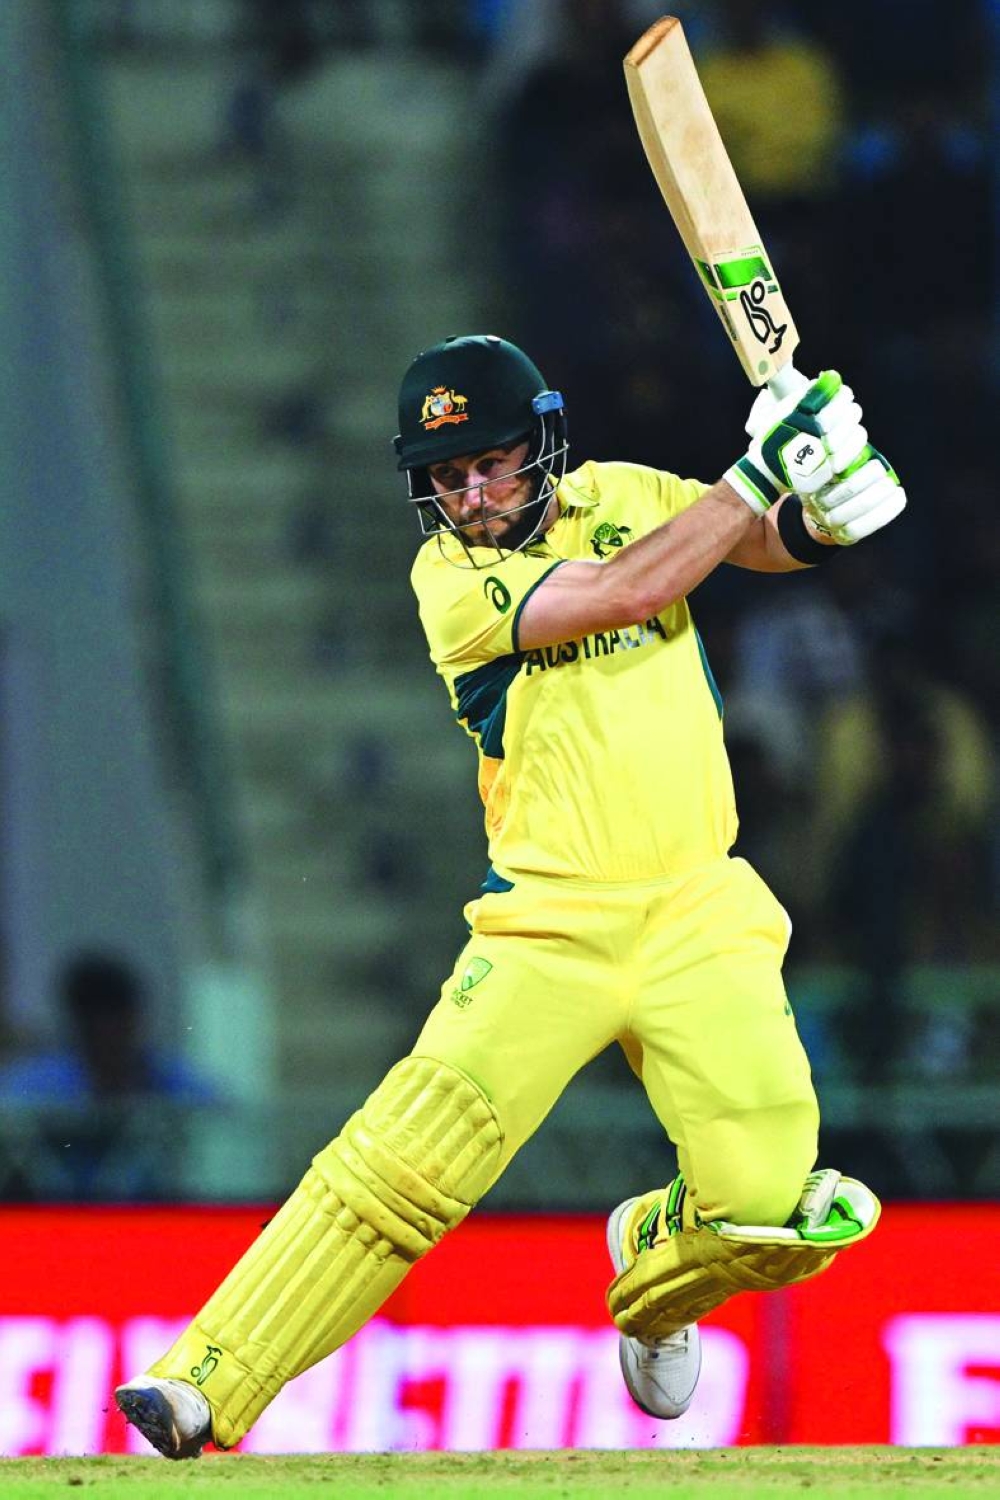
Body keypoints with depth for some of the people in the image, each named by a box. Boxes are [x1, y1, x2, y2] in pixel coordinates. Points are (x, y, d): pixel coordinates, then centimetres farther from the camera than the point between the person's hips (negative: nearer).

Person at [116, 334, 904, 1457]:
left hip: (699, 922, 3)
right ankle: (200, 1389, -17)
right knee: (406, 1159, -19)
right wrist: (758, 470, -16)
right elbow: (626, 592, -16)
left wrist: (820, 508, -20)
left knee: (768, 1213, -12)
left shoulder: (620, 498, 11)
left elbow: (773, 543, 3)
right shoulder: (450, 577, -2)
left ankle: (650, 1275, 24)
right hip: (547, 931, -3)